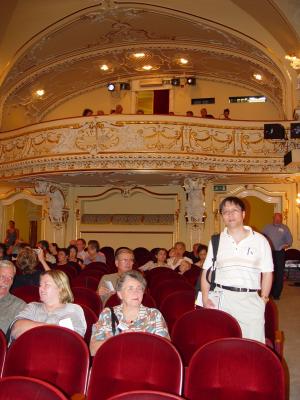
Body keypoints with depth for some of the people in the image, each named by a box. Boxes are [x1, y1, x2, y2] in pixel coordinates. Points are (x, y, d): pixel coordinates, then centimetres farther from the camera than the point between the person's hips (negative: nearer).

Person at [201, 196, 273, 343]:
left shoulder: (260, 240, 5)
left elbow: (267, 273, 6)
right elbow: (206, 272, 10)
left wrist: (263, 299, -2)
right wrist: (205, 299, 0)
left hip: (250, 300, -1)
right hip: (221, 299, 1)